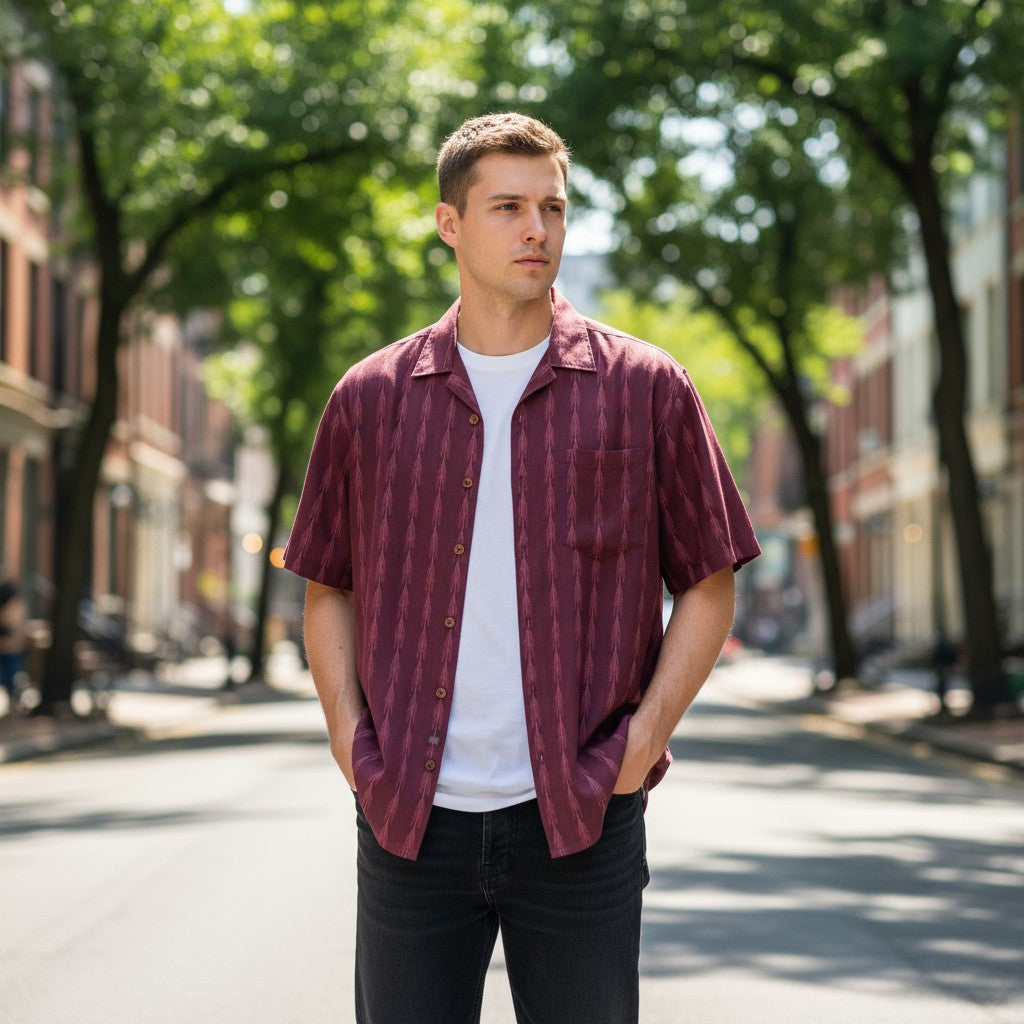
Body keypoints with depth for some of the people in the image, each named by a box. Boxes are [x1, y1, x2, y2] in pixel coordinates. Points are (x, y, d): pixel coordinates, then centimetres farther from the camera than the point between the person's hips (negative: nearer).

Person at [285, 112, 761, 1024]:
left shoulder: (645, 390, 3)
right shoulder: (371, 399, 7)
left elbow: (709, 585, 6)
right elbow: (328, 589, 14)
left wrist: (643, 741, -5)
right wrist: (350, 738, 0)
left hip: (580, 821, -1)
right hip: (409, 820, 1)